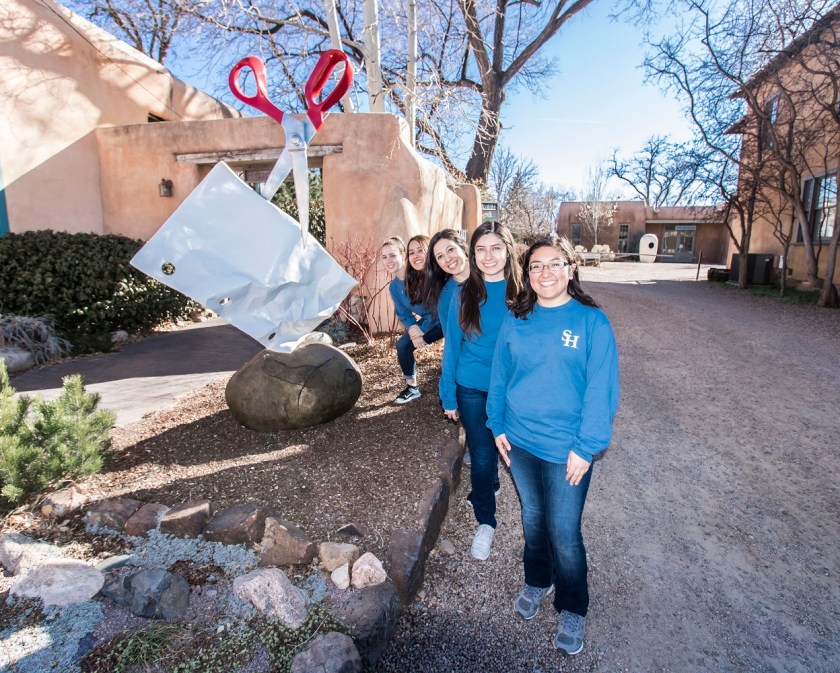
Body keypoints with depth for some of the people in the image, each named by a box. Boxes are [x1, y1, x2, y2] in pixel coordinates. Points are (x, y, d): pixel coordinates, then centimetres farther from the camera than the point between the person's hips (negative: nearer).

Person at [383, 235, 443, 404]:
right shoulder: (394, 286, -6)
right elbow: (403, 314, 2)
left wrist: (420, 332, -22)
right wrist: (413, 330, -19)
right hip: (428, 321, 6)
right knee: (402, 345, 0)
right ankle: (412, 387, 16)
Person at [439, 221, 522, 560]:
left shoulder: (522, 293, -9)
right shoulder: (463, 296, -6)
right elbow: (451, 347, -1)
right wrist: (448, 396, 1)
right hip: (473, 390, 0)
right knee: (482, 459, 7)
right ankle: (485, 522, 27)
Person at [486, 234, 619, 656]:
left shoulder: (592, 321, -11)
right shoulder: (515, 321, 1)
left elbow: (601, 389, -12)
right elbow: (499, 376, 7)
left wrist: (586, 447, -14)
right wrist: (498, 427, 5)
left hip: (566, 448, -4)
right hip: (519, 441, 4)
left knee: (564, 532, 6)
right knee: (532, 517, 21)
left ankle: (572, 609, 31)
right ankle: (537, 581, 46)